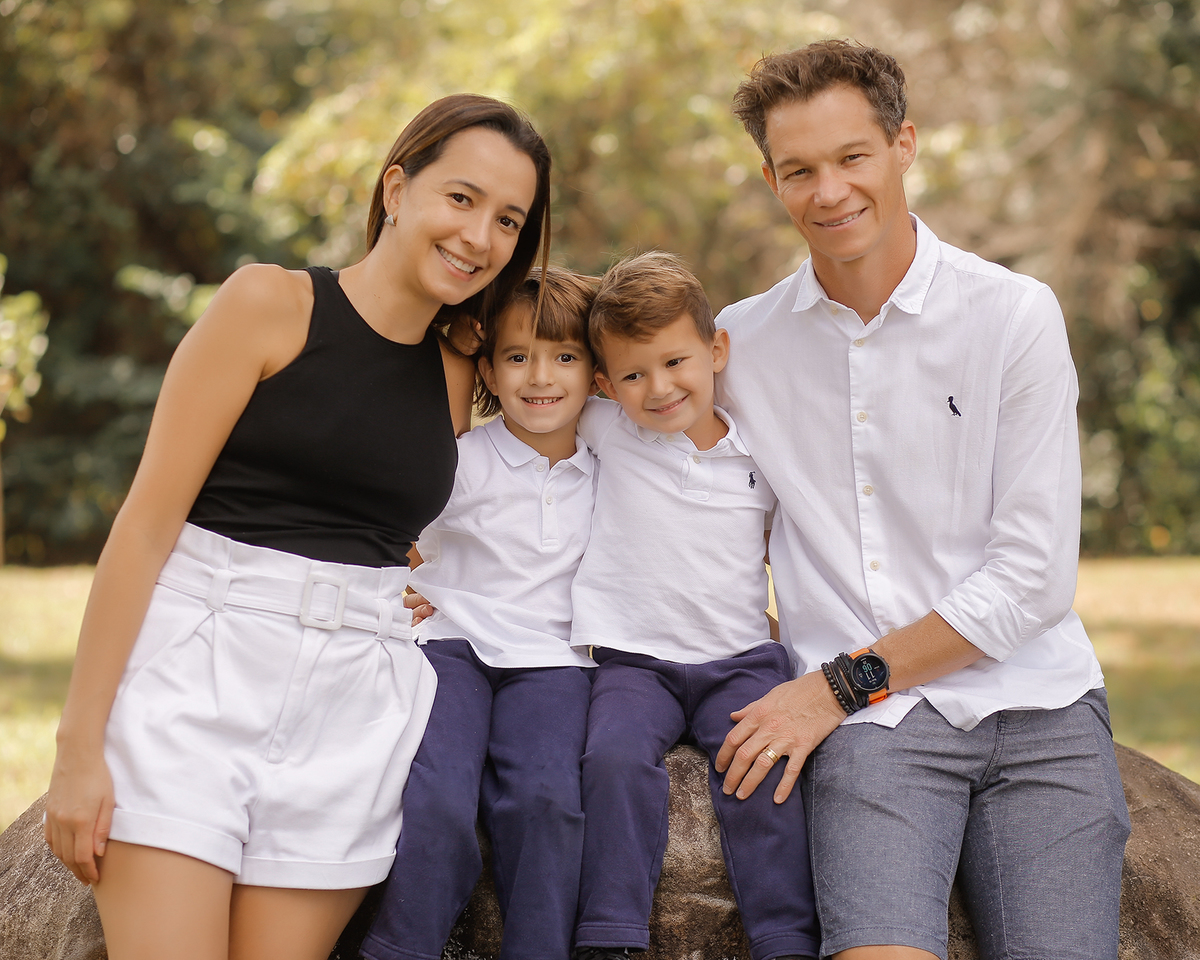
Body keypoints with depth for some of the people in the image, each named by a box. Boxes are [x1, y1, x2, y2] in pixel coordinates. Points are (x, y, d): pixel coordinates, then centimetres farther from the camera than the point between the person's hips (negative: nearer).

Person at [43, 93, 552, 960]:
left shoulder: (456, 374, 13)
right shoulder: (270, 304, -2)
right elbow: (149, 520, -6)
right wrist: (80, 742, -10)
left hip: (357, 717, 4)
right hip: (196, 684, -4)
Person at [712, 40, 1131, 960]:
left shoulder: (1015, 316, 1)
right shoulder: (740, 340, 9)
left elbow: (1034, 576, -4)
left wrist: (842, 683, -7)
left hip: (1035, 707, 0)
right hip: (873, 727, 0)